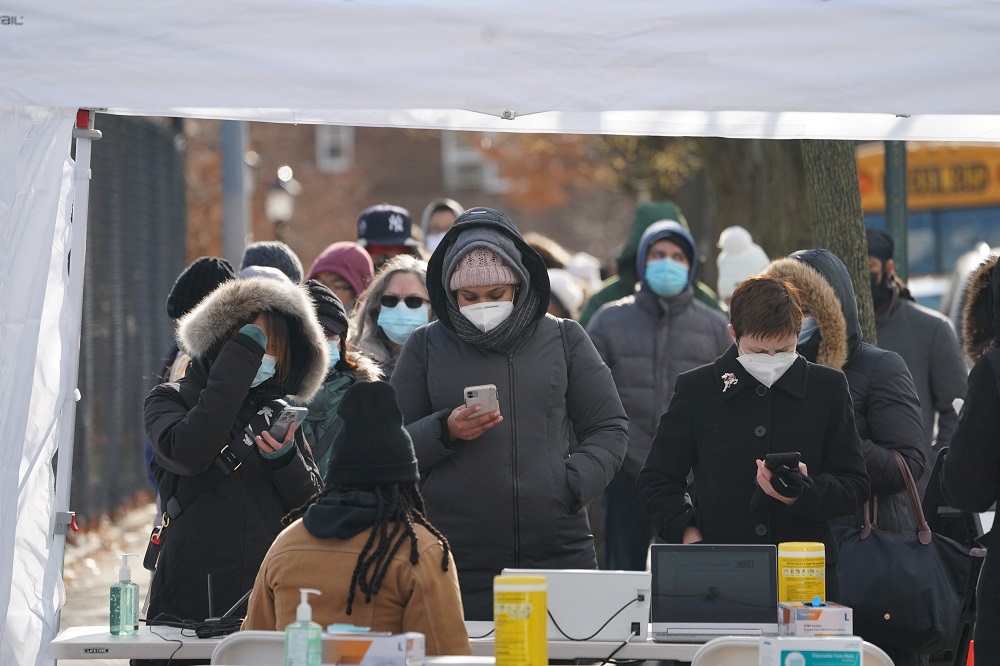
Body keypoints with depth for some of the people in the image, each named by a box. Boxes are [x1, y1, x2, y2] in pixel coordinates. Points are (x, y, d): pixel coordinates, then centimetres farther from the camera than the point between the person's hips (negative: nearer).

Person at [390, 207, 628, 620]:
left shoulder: (564, 340, 11)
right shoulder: (426, 348, 10)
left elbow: (609, 429, 10)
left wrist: (570, 485, -6)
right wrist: (445, 432, -9)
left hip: (557, 552, 1)